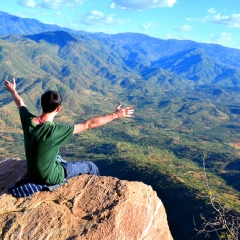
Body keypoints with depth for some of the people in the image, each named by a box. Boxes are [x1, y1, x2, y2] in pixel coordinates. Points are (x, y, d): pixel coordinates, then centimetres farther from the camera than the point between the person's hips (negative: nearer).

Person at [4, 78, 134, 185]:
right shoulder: (55, 130, -35)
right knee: (91, 167, 12)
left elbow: (20, 103, 6)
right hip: (50, 178, -6)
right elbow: (89, 124, -31)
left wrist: (13, 90, 26)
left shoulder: (28, 120, -17)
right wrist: (115, 115, -24)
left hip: (32, 173, 6)